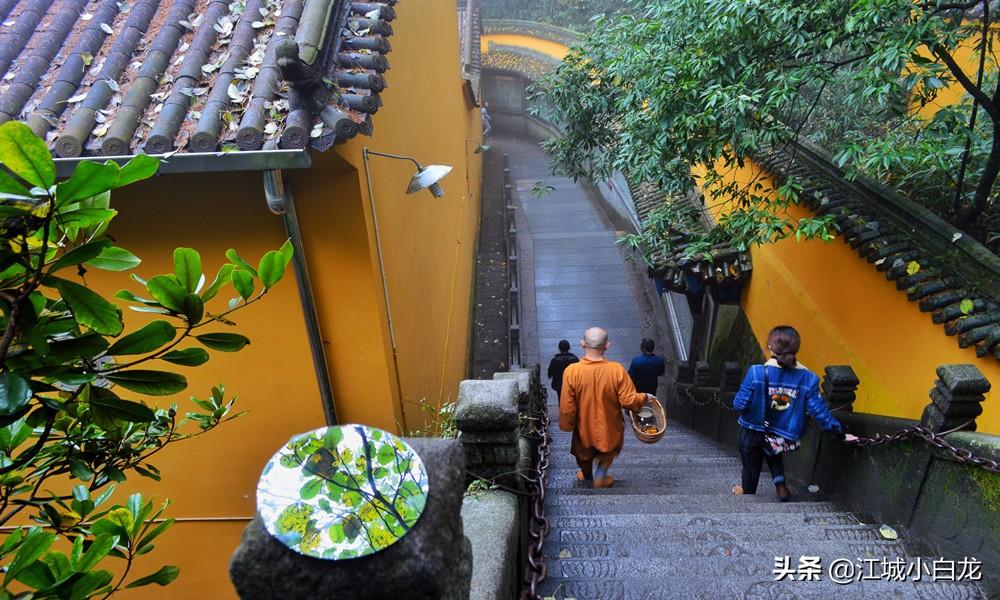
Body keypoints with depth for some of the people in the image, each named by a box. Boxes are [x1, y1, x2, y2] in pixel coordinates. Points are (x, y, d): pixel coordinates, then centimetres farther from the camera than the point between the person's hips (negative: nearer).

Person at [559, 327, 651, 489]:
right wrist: (644, 397, 0)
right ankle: (600, 478, 33)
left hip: (584, 426, 1)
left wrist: (566, 425, -2)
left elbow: (567, 407, -20)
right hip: (609, 426, -1)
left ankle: (587, 475, 55)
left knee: (585, 454, 32)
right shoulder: (617, 370, -28)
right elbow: (629, 401, -22)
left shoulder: (571, 371, -27)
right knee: (608, 452, 33)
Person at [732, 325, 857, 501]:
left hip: (753, 434, -3)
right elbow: (819, 411, -13)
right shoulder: (807, 379, -16)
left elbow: (740, 404, -19)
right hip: (783, 438, 3)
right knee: (772, 451, 37)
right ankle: (781, 485, 25)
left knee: (751, 466, 24)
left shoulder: (757, 373, -24)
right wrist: (840, 433, 0)